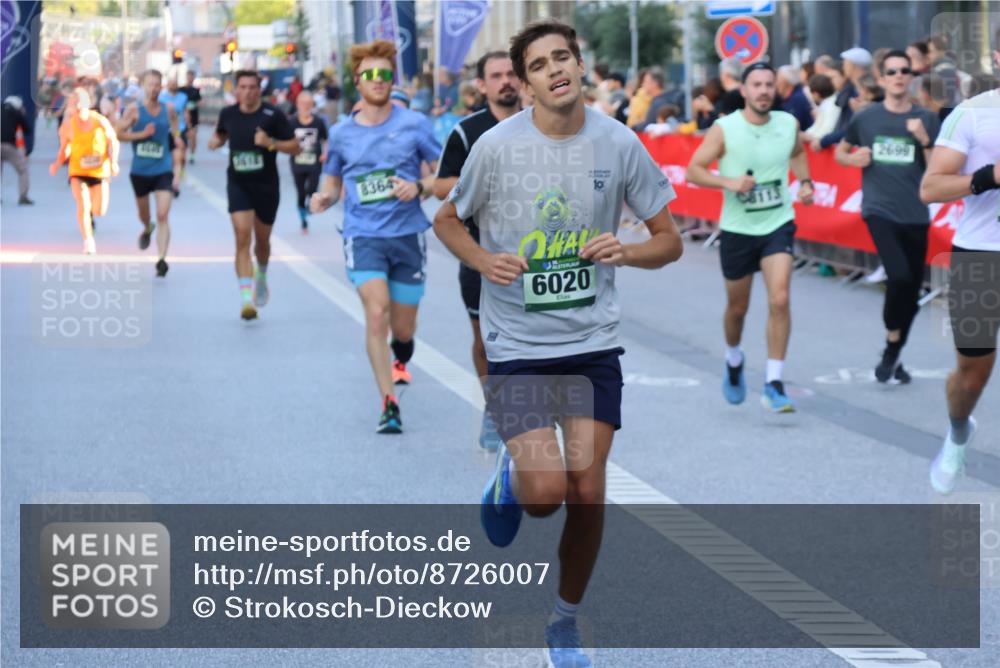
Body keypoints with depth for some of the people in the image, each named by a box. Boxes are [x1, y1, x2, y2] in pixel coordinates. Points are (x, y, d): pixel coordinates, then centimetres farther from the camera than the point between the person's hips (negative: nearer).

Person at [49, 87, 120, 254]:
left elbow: (113, 142, 2)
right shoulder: (68, 126, -7)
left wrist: (114, 162, -11)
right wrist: (58, 163, -11)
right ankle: (88, 241, -9)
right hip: (78, 171, 0)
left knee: (100, 211, 1)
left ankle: (92, 207, 41)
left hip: (100, 171, 1)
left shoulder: (100, 122, -10)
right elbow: (64, 149, 6)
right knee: (83, 205, -21)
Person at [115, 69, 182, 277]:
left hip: (163, 171, -1)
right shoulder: (134, 109, -5)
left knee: (163, 215, -14)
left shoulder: (168, 110, 0)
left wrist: (177, 167, 2)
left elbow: (176, 139, 7)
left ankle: (161, 259, -17)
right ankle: (147, 229, 55)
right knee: (143, 212, 20)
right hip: (140, 171, 1)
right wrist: (142, 134, -18)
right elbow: (119, 134, -4)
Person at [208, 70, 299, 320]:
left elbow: (295, 147, -6)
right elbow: (221, 134, 22)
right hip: (238, 184, 0)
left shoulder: (272, 115, -9)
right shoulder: (228, 114, 0)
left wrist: (270, 143, -22)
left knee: (262, 240, 15)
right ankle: (246, 299, -21)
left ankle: (261, 277, 49)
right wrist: (215, 141, -2)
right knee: (242, 236, -15)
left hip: (266, 185, 0)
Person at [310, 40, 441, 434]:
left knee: (403, 328, 8)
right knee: (376, 313, -20)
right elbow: (333, 182, 18)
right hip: (363, 235, 0)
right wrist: (324, 198, -5)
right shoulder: (341, 133, 6)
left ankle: (399, 361, 45)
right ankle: (388, 403, -16)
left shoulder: (414, 124, -1)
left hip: (408, 235, 0)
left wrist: (419, 187, -17)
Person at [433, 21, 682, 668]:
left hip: (593, 343, 2)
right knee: (546, 493, -14)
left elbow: (670, 239, 4)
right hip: (518, 346, -2)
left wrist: (626, 251, -18)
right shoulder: (498, 146, -8)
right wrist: (484, 261, -12)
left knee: (588, 493, 2)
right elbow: (447, 220, 8)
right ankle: (509, 475, 23)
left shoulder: (619, 143, -3)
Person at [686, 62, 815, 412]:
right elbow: (693, 171, -10)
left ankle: (774, 384, -12)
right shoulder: (724, 129, -10)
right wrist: (729, 182, -24)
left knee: (779, 300, -16)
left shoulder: (788, 124, 0)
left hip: (778, 225, 1)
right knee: (737, 307, 13)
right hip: (737, 228, -1)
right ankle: (733, 360, 45)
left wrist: (804, 181, 7)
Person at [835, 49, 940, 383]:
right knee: (900, 276, -22)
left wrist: (924, 140, -15)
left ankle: (893, 357, 30)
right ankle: (892, 347, 0)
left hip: (915, 215, 2)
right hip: (879, 210, -2)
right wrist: (854, 159, -4)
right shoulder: (866, 117, 1)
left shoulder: (926, 119, 2)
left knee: (912, 292, 9)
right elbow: (840, 152, 17)